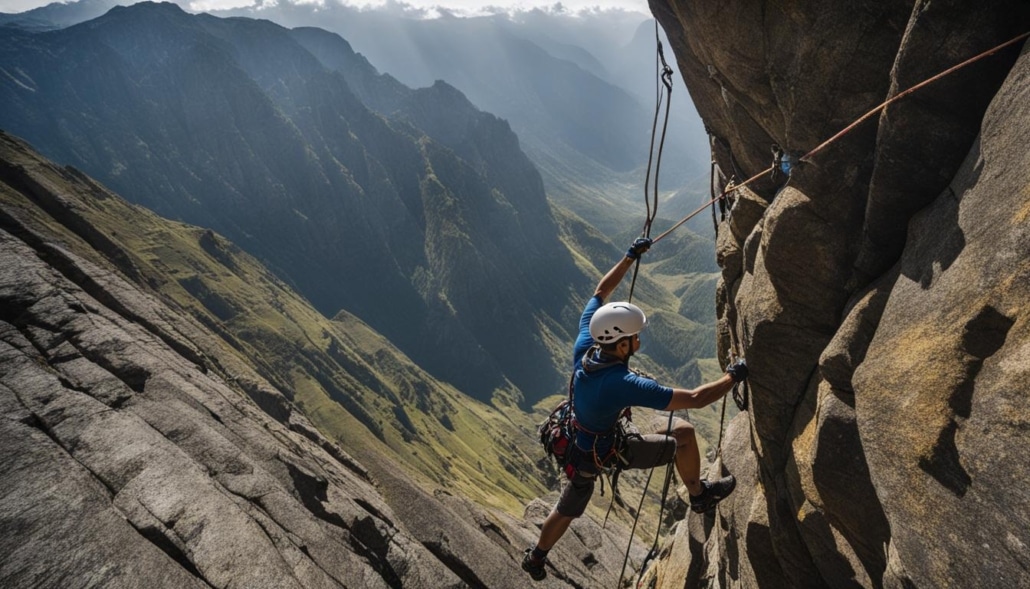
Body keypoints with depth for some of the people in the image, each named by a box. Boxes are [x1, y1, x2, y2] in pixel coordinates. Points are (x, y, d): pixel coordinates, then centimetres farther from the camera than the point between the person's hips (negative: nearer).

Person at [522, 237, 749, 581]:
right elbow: (694, 399, -34)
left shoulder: (583, 346, -21)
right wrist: (733, 376, -18)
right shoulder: (623, 384, -39)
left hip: (580, 445, 6)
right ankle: (699, 496, 28)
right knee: (683, 432, 3)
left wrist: (630, 257, 0)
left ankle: (536, 558, 47)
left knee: (567, 510, 26)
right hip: (609, 452, -6)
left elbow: (601, 291, -5)